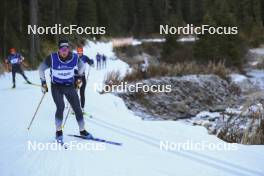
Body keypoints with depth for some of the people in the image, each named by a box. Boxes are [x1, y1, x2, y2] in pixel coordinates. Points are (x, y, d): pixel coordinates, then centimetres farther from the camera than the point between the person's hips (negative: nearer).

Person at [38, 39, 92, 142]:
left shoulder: (74, 57, -12)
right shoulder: (52, 58, -18)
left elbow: (81, 66, 11)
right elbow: (41, 69, -2)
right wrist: (43, 82, -3)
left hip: (70, 86, 3)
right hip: (56, 87, -2)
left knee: (77, 108, 0)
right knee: (60, 107, -19)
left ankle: (82, 131, 18)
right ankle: (59, 132, -1)